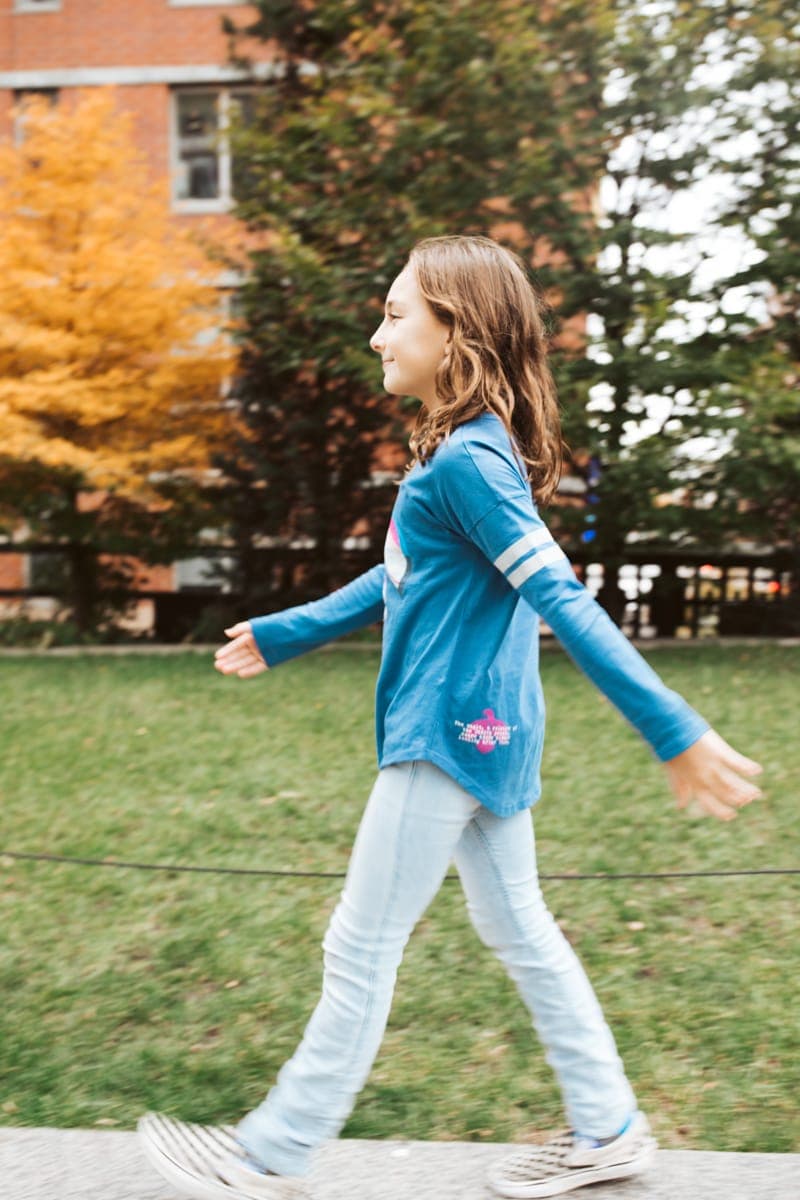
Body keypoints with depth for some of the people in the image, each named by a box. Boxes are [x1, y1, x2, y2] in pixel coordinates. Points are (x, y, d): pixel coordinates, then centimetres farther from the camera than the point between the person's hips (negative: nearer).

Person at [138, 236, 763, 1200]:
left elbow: (562, 602, -25)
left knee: (361, 947, 3)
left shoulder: (467, 461, -19)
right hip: (485, 733, 10)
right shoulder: (467, 450, 11)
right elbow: (399, 580, 21)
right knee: (516, 928, 18)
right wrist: (284, 633, 29)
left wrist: (673, 733, -27)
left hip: (451, 735, -10)